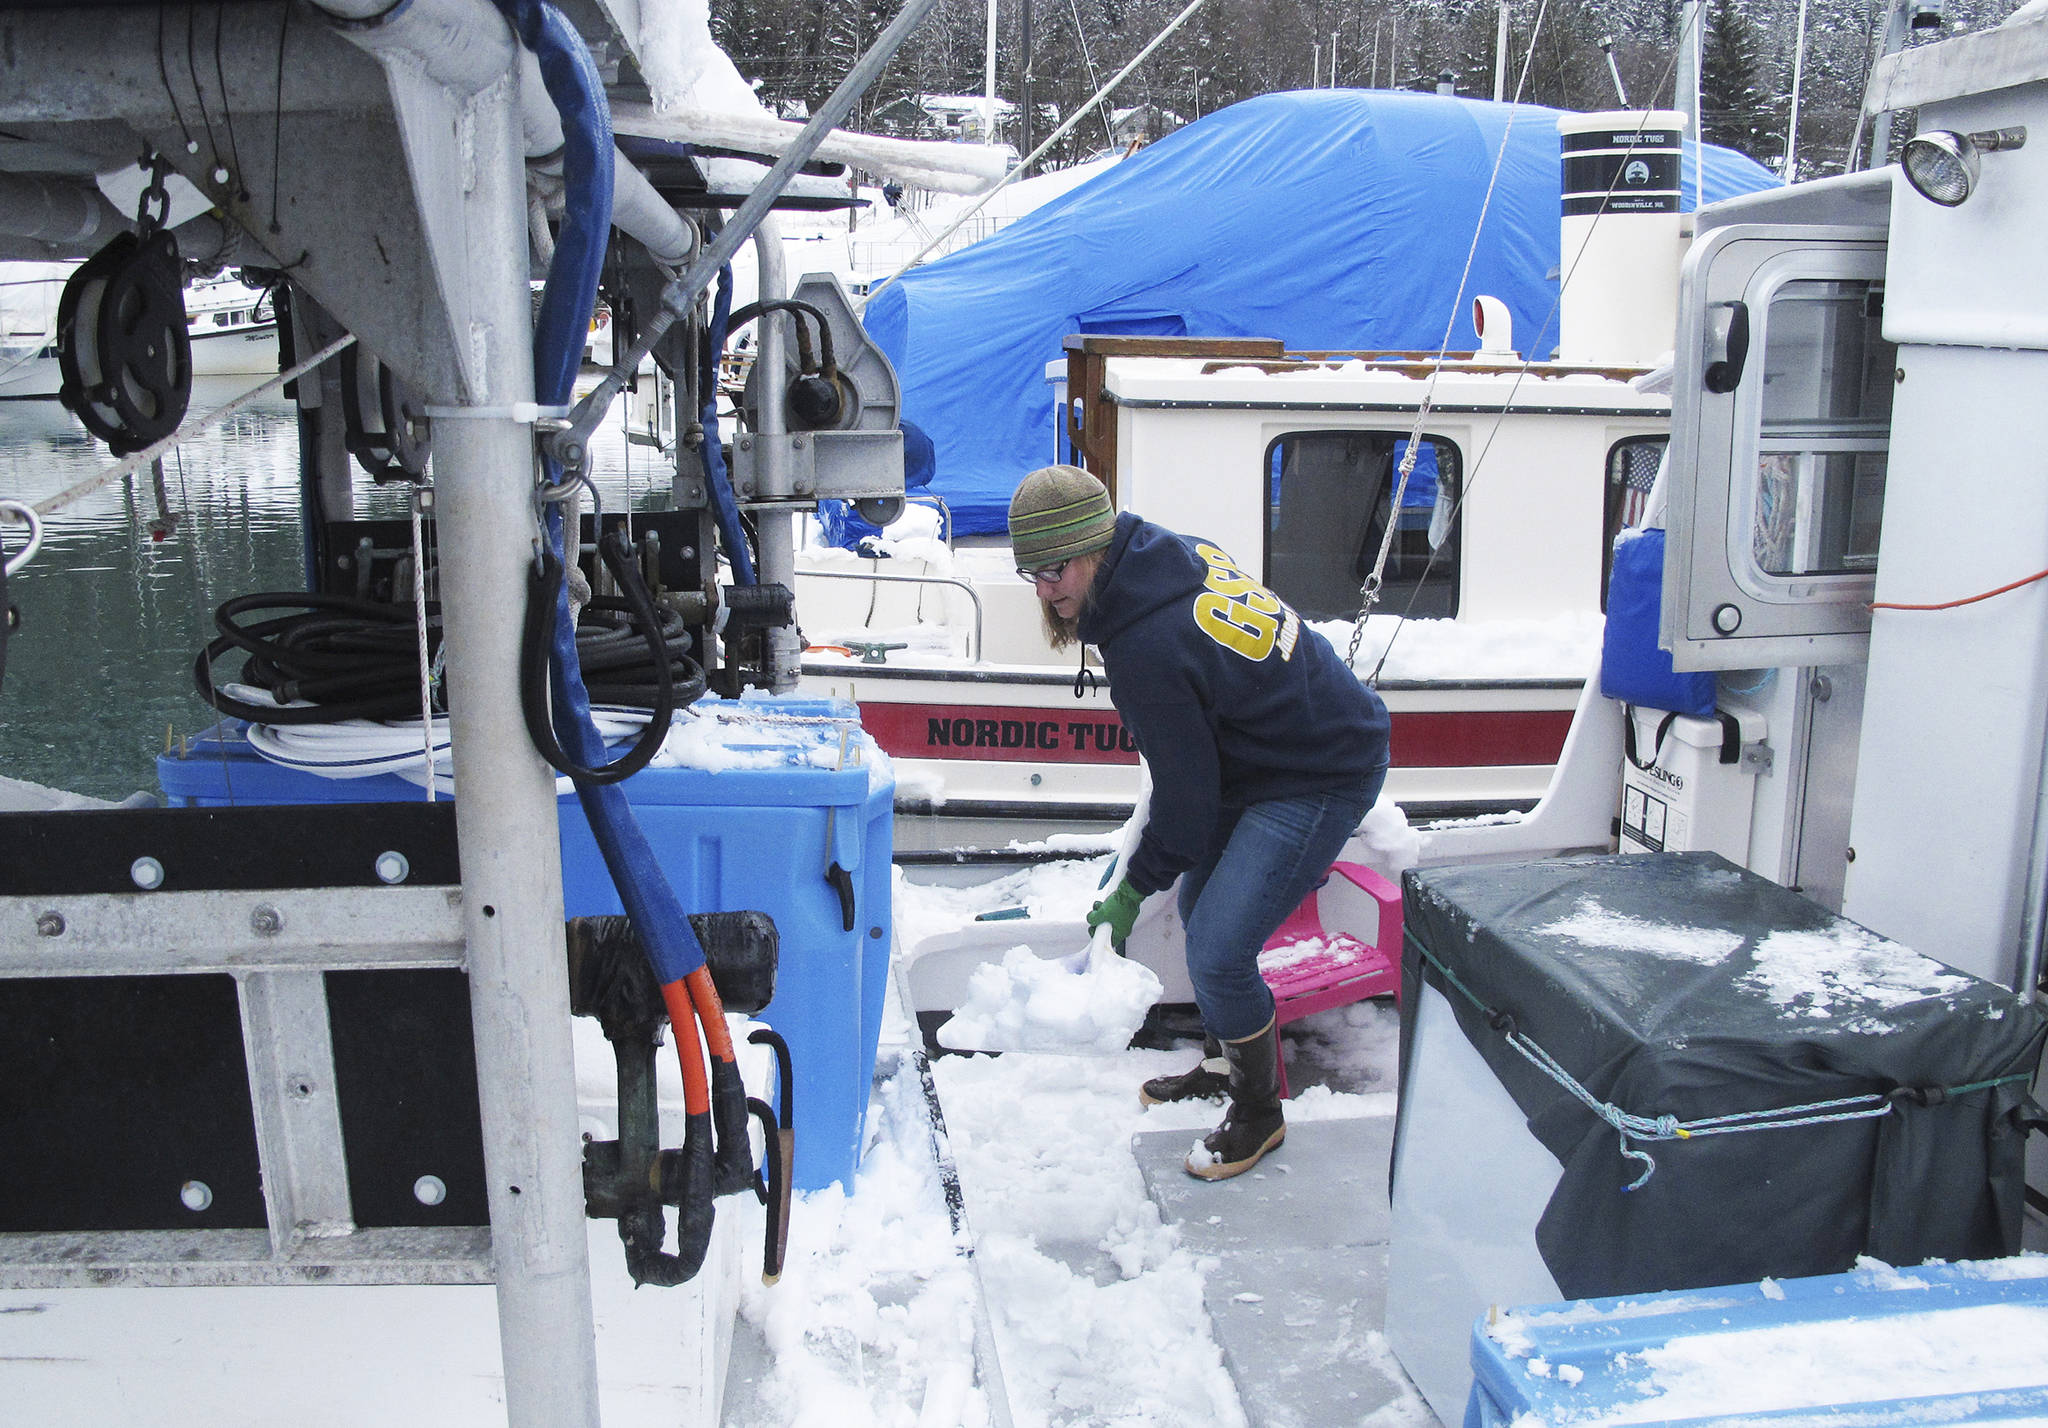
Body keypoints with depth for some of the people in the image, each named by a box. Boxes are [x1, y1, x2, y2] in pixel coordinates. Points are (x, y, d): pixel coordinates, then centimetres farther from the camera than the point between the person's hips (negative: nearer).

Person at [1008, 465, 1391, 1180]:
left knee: (1218, 954, -12)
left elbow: (1187, 788, -18)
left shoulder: (1145, 648, -29)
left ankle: (1259, 1111, 12)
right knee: (1200, 910, 20)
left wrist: (1135, 887, -4)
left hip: (1323, 782, -11)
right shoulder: (1175, 551, -3)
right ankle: (1225, 1061, 40)